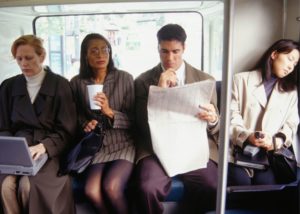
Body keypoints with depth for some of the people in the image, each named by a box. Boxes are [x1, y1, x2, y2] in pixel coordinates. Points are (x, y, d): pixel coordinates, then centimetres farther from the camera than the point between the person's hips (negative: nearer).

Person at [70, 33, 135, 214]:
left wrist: (110, 112, -19)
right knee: (91, 191, -23)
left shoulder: (125, 78, -3)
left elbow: (133, 120, -2)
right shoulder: (77, 82, 3)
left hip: (123, 144, -2)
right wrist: (85, 125, -7)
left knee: (111, 187, -26)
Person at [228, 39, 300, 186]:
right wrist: (247, 136, -18)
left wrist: (276, 141, -11)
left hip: (270, 152, 2)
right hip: (239, 148, -2)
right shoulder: (242, 79, 9)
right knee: (241, 181, -28)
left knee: (266, 183, -26)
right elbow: (230, 115, 0)